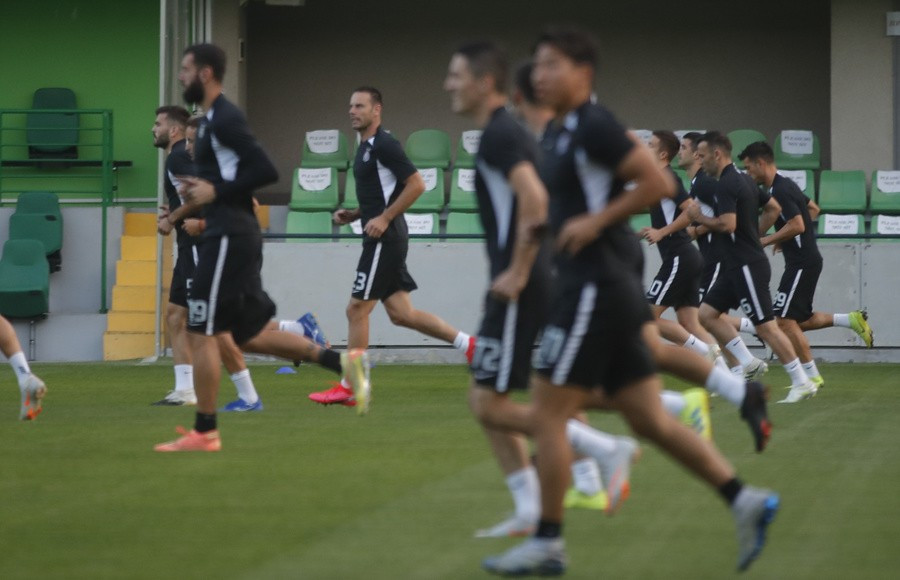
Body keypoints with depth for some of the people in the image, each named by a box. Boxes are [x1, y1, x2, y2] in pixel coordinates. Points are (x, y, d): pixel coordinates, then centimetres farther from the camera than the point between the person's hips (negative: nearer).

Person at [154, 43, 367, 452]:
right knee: (250, 335, 13)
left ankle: (204, 432, 0)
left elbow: (266, 171, -21)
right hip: (232, 235, 10)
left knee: (201, 333, -5)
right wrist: (201, 188, 9)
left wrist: (215, 191, -17)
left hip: (229, 237, -10)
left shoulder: (224, 119, -13)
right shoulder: (213, 119, 17)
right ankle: (343, 362, 11)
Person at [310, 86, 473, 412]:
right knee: (401, 314, 8)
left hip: (384, 239, -10)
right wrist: (353, 215, 12)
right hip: (381, 241, 10)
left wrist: (383, 218, -20)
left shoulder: (384, 145, -12)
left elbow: (416, 184, -19)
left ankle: (350, 388, -1)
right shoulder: (366, 148, 18)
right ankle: (468, 344, 13)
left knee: (357, 309, -6)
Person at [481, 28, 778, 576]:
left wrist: (595, 221, -17)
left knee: (548, 413, -4)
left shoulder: (594, 126, -12)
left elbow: (659, 182, -18)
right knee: (649, 419, 8)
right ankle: (745, 500, 4)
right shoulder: (561, 134, 17)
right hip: (604, 290, 10)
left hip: (596, 292, -10)